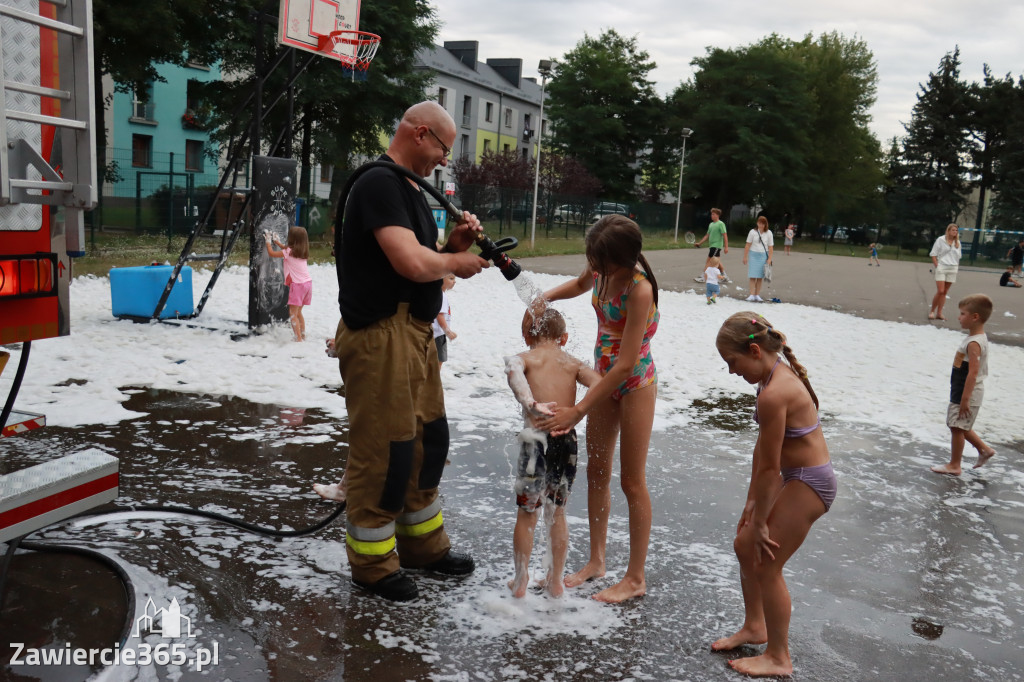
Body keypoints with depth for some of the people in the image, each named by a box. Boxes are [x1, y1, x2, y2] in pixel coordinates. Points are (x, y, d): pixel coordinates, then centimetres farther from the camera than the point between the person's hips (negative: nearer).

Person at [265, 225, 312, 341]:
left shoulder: (289, 252, -9)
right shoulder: (303, 251, 12)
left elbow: (271, 253, 1)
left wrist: (268, 242, 16)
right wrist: (276, 241, 37)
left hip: (298, 284, -8)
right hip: (307, 283, 8)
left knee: (293, 314, -5)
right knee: (298, 312, 20)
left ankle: (299, 339, -12)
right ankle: (303, 335, 24)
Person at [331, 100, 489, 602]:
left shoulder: (409, 189, 18)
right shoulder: (379, 183, -15)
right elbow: (412, 264, -27)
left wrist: (454, 242, 2)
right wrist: (455, 261, -8)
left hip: (416, 332, 11)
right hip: (380, 335, -11)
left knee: (428, 439, 18)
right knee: (384, 449, -1)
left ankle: (423, 544, 34)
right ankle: (372, 563, 16)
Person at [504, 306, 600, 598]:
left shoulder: (525, 358, 4)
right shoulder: (573, 362, 13)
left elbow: (513, 370, -21)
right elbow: (598, 382, -6)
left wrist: (530, 404, -32)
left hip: (536, 439, -3)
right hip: (567, 440, 3)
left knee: (526, 513, 13)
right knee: (557, 513, 19)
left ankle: (521, 581, 22)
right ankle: (556, 580, 29)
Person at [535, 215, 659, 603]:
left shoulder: (639, 289, -29)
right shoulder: (600, 269, -7)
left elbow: (626, 364, -30)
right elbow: (581, 285, 20)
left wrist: (577, 411, -28)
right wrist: (545, 297, 0)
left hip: (634, 383, -7)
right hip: (604, 377, 8)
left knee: (632, 481, 2)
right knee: (596, 471, 14)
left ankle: (635, 578, 17)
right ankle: (596, 561, 29)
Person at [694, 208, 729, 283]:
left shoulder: (721, 224, -10)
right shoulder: (711, 224, 14)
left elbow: (725, 235, -14)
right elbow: (707, 235, 20)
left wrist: (726, 247, -19)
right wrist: (699, 243, 15)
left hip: (716, 246, -8)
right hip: (711, 245, 8)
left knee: (709, 261, -10)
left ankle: (702, 277, -9)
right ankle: (724, 277, 21)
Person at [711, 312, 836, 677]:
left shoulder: (773, 394, -29)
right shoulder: (779, 374, 3)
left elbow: (769, 467, -22)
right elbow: (763, 450, 8)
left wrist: (759, 522, -12)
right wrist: (751, 502, 12)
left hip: (808, 483, -10)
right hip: (796, 478, 10)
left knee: (766, 564, 2)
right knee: (744, 545, 19)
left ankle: (778, 658, 20)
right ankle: (754, 626, 39)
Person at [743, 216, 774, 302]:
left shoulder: (769, 233, 2)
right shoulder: (753, 232, -1)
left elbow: (770, 247, 3)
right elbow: (748, 245, 0)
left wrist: (769, 259, -3)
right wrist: (745, 257, -2)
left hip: (763, 255, 1)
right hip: (753, 254, -1)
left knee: (760, 277, 3)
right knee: (753, 276, -6)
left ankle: (757, 295, 10)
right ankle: (752, 295, -6)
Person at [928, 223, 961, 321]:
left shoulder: (957, 242, 11)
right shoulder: (941, 240, -2)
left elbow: (958, 256, 18)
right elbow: (933, 254, -2)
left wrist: (956, 267, 6)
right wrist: (936, 266, -10)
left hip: (952, 269, 4)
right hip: (941, 268, -4)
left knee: (945, 292, 4)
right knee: (940, 291, -12)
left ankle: (939, 313, 7)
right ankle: (932, 311, 1)